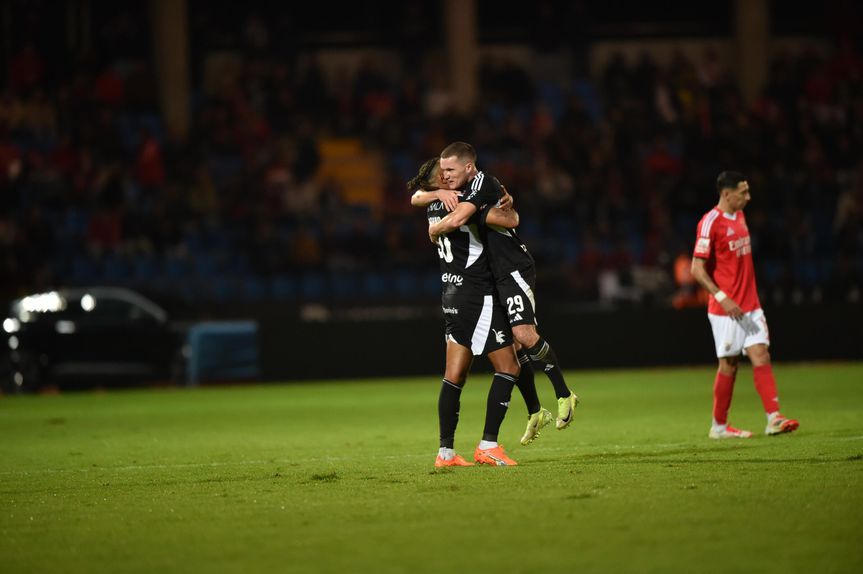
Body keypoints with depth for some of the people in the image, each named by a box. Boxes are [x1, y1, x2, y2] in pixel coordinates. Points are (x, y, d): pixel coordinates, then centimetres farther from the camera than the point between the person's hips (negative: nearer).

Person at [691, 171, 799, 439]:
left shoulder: (739, 216, 12)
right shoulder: (711, 223, -14)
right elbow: (697, 269, -17)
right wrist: (722, 298, -24)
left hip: (750, 304, 7)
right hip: (725, 307, -7)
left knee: (761, 355, -4)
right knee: (729, 364, 0)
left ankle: (774, 418, -10)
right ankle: (719, 426, 13)